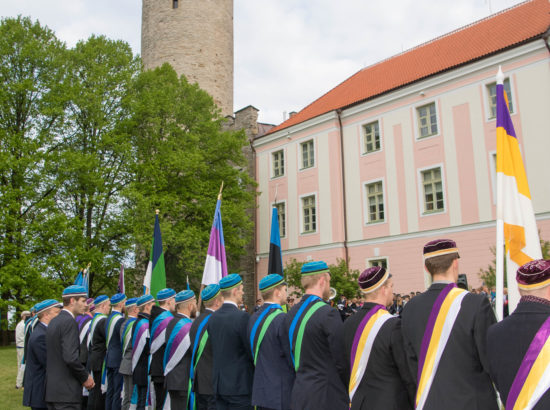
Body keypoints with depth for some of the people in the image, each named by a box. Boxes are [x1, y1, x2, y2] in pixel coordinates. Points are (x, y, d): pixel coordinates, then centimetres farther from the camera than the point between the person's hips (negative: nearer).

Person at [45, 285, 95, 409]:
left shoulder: (53, 321, 13)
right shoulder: (69, 322, -15)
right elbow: (71, 357, -23)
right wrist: (85, 377, -8)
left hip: (51, 389, 9)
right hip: (66, 392, -9)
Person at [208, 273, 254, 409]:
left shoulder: (213, 317, 6)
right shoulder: (242, 317, -16)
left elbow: (216, 350, 11)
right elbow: (252, 352, -12)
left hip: (219, 384, 7)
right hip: (240, 385, -7)